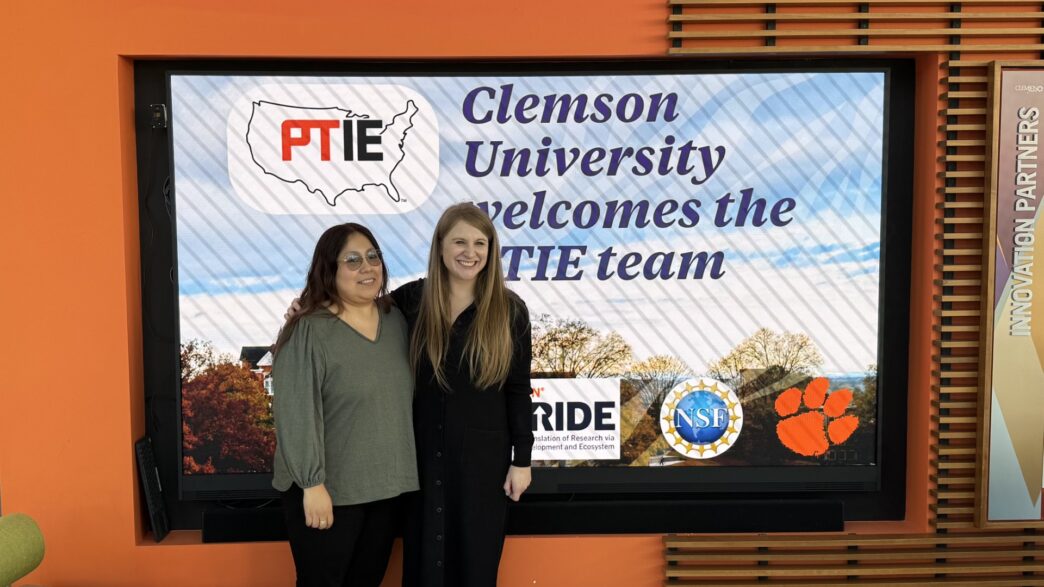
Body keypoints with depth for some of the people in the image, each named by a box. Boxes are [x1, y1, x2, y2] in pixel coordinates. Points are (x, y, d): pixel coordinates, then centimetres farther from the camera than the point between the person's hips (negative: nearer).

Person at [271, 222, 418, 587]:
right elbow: (296, 415, -17)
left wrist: (404, 472, 13)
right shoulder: (308, 332, -14)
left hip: (387, 485, 6)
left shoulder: (396, 320, 5)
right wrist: (312, 483, -19)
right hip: (330, 490, -5)